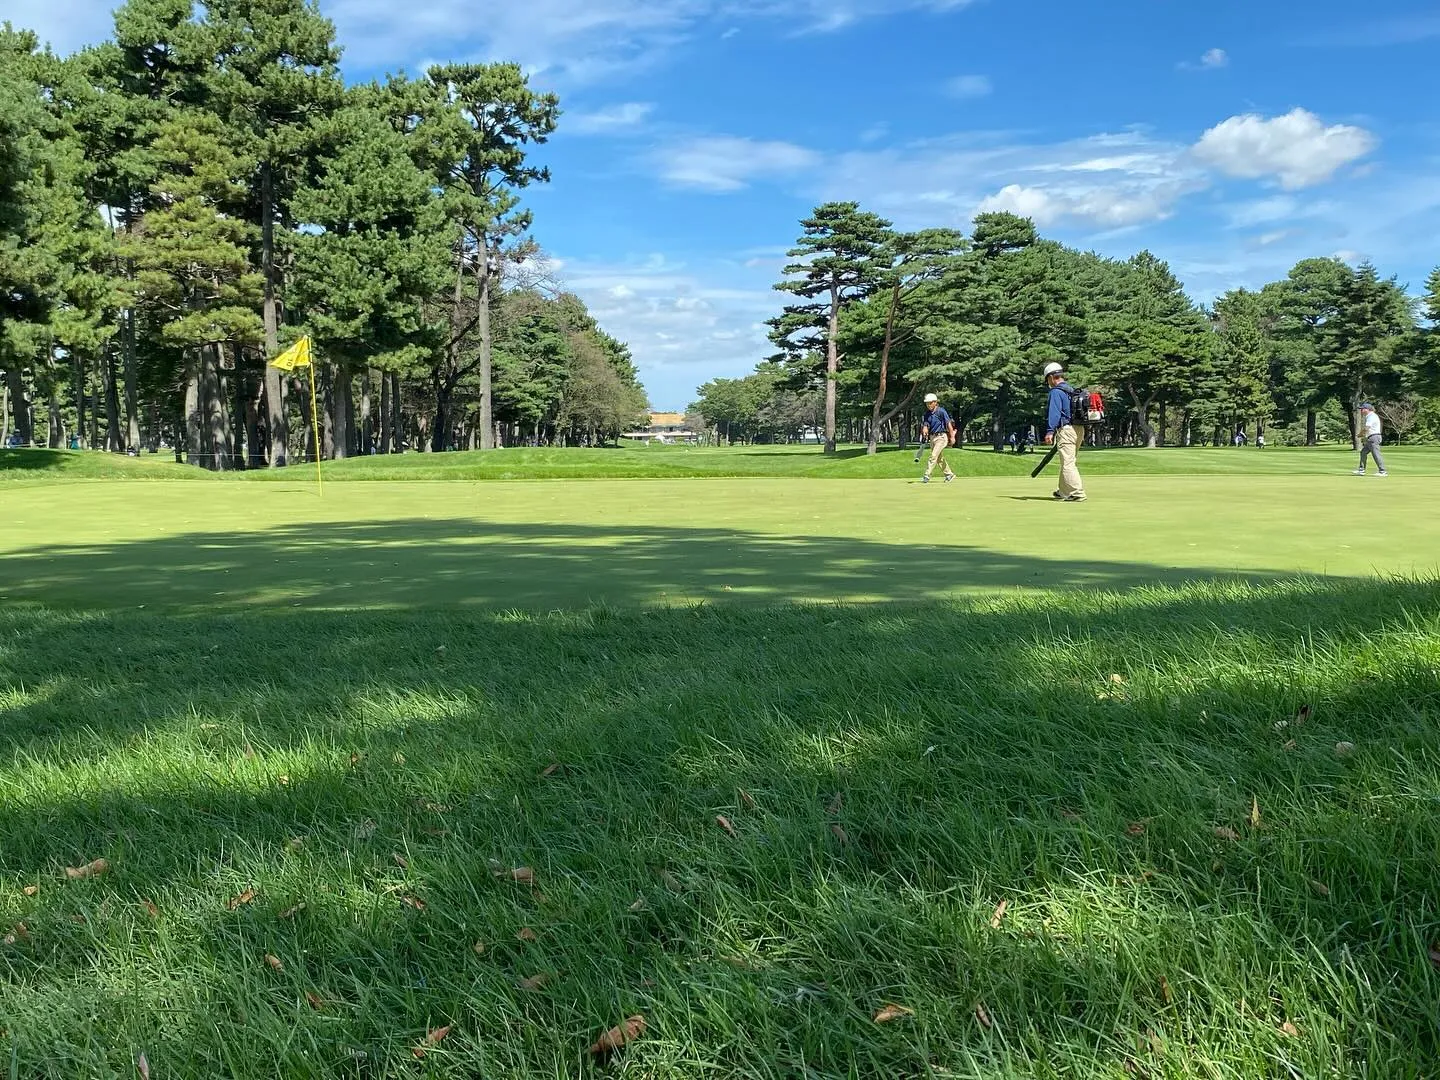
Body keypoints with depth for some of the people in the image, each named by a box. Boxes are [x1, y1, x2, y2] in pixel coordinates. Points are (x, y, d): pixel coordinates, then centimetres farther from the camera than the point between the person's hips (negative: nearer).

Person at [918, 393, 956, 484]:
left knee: (933, 456, -14)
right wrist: (925, 430, -23)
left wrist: (952, 437, -12)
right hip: (932, 437, 7)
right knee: (939, 458, 13)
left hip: (941, 436, -7)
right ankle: (949, 474, 25)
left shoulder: (941, 411, -12)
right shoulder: (927, 414, 6)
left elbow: (949, 424, -11)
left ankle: (927, 476, -16)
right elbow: (925, 425, 2)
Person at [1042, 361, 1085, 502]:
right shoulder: (1073, 390, 20)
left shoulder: (1056, 392, -8)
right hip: (1080, 428, 9)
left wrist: (1050, 431, -24)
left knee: (1067, 464, -11)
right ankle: (1063, 492, 29)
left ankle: (1078, 493, -19)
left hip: (1066, 429, -9)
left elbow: (1054, 412, -19)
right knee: (1067, 462, 20)